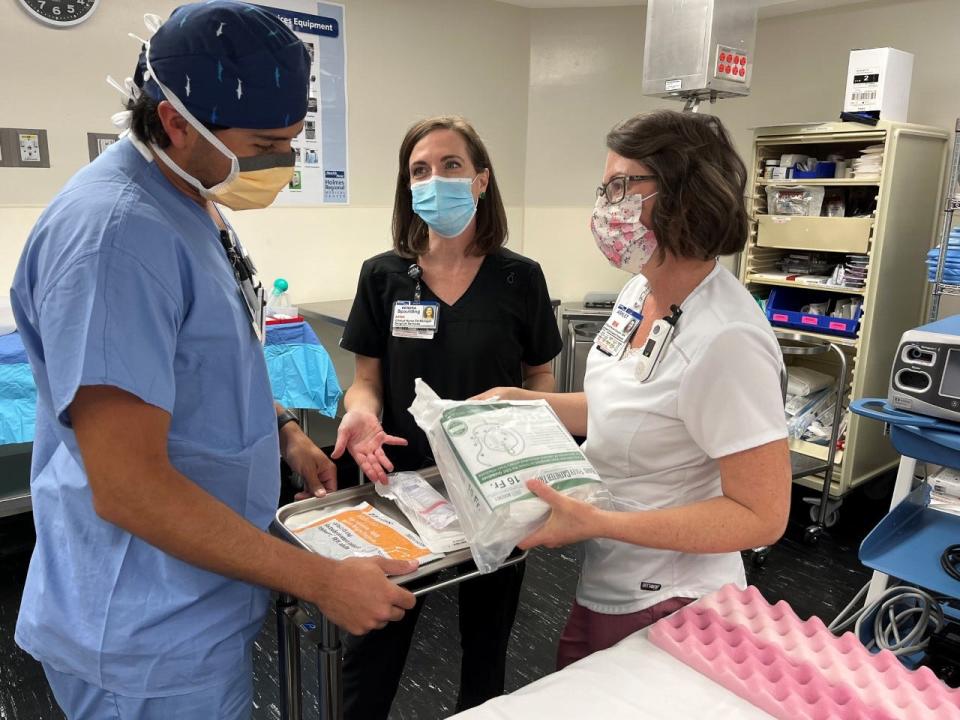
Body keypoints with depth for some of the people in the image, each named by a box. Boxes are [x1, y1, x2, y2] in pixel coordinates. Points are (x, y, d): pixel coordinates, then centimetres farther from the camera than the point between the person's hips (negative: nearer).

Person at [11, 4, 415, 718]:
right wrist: (322, 580, -24)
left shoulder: (192, 203, 4)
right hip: (153, 643, -8)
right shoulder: (115, 231, -27)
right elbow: (128, 488, -28)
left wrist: (281, 431, 5)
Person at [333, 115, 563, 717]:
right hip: (402, 481, 1)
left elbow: (541, 382, 2)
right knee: (374, 644, 11)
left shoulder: (520, 278, -6)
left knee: (486, 642, 19)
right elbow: (367, 380, 1)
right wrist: (361, 413, -21)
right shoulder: (383, 276, -3)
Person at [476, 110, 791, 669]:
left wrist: (596, 522, -30)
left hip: (667, 608, -8)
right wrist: (523, 401, 2)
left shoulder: (726, 339, -29)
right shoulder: (639, 292, -1)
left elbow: (763, 516, -24)